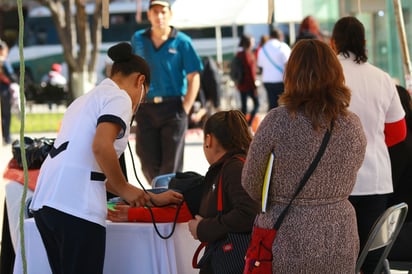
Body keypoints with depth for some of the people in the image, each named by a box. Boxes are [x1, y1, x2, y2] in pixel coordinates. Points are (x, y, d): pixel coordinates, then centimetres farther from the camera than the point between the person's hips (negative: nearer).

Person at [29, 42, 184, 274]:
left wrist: (150, 199, 32)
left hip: (46, 200, 9)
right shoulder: (119, 98, 1)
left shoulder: (88, 98, 29)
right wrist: (125, 189, -4)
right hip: (76, 204, -9)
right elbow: (101, 146, -18)